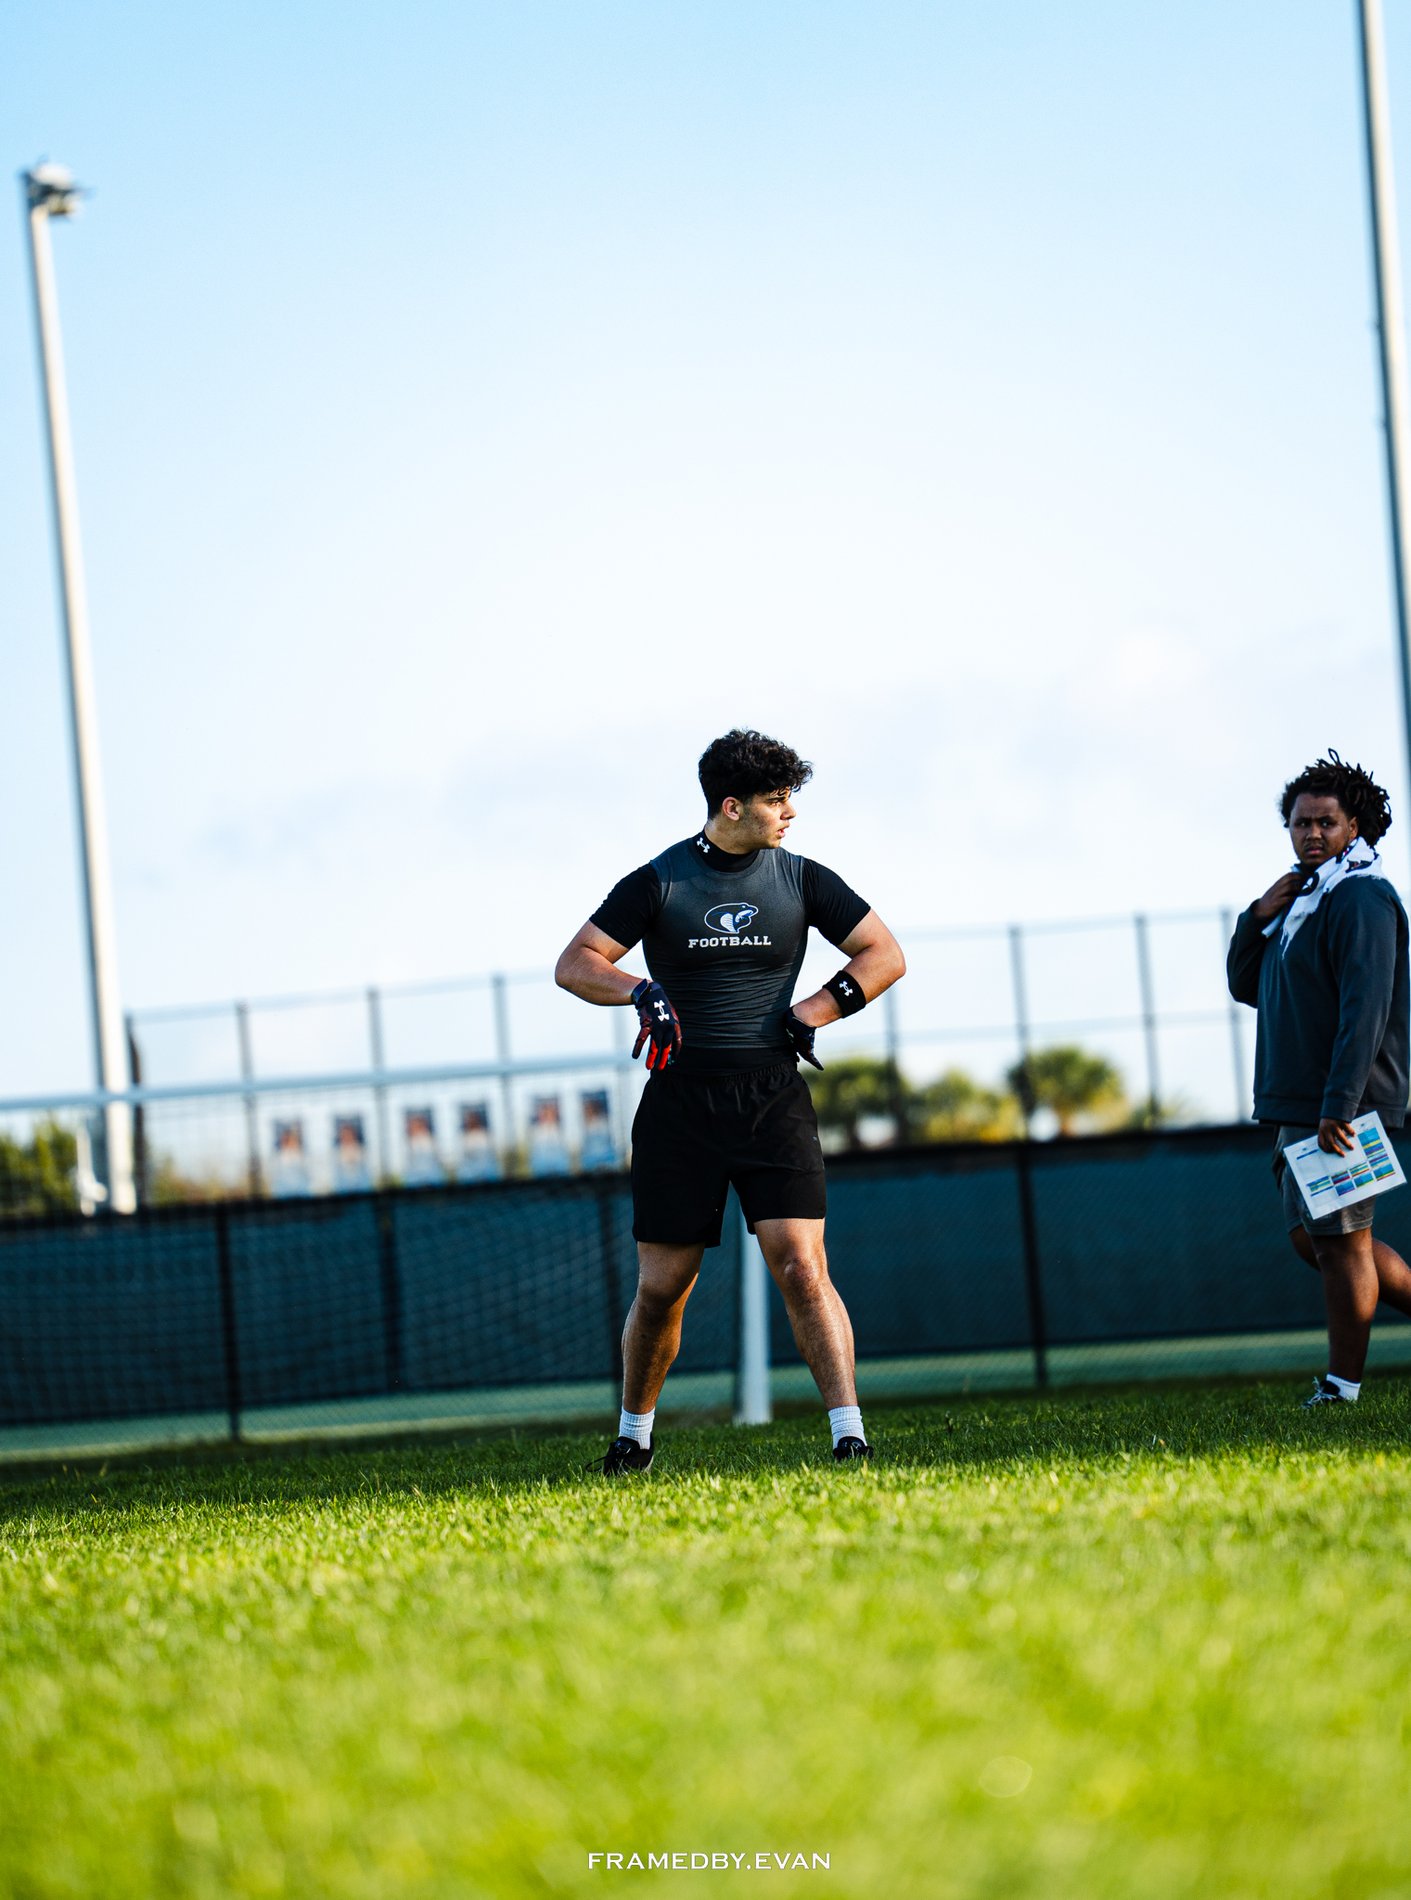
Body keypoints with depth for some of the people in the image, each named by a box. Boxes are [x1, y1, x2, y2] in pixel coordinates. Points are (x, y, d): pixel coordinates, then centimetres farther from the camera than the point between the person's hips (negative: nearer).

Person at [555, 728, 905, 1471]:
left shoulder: (801, 879, 5)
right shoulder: (657, 882, 1)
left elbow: (885, 955, 10)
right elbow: (574, 965, 1)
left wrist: (812, 1011, -3)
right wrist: (640, 990, -18)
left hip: (773, 1101, 0)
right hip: (680, 1104, 0)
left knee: (802, 1267, -14)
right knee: (662, 1288, 4)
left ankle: (850, 1437, -16)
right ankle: (633, 1435, 25)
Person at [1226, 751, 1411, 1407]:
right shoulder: (1303, 898, 18)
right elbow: (1245, 984, 21)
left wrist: (1338, 1107, -27)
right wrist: (1259, 917, 2)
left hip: (1341, 1105, -10)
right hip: (1298, 1106, 10)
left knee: (1339, 1238, -6)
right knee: (1313, 1236, 15)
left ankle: (1342, 1389, -2)